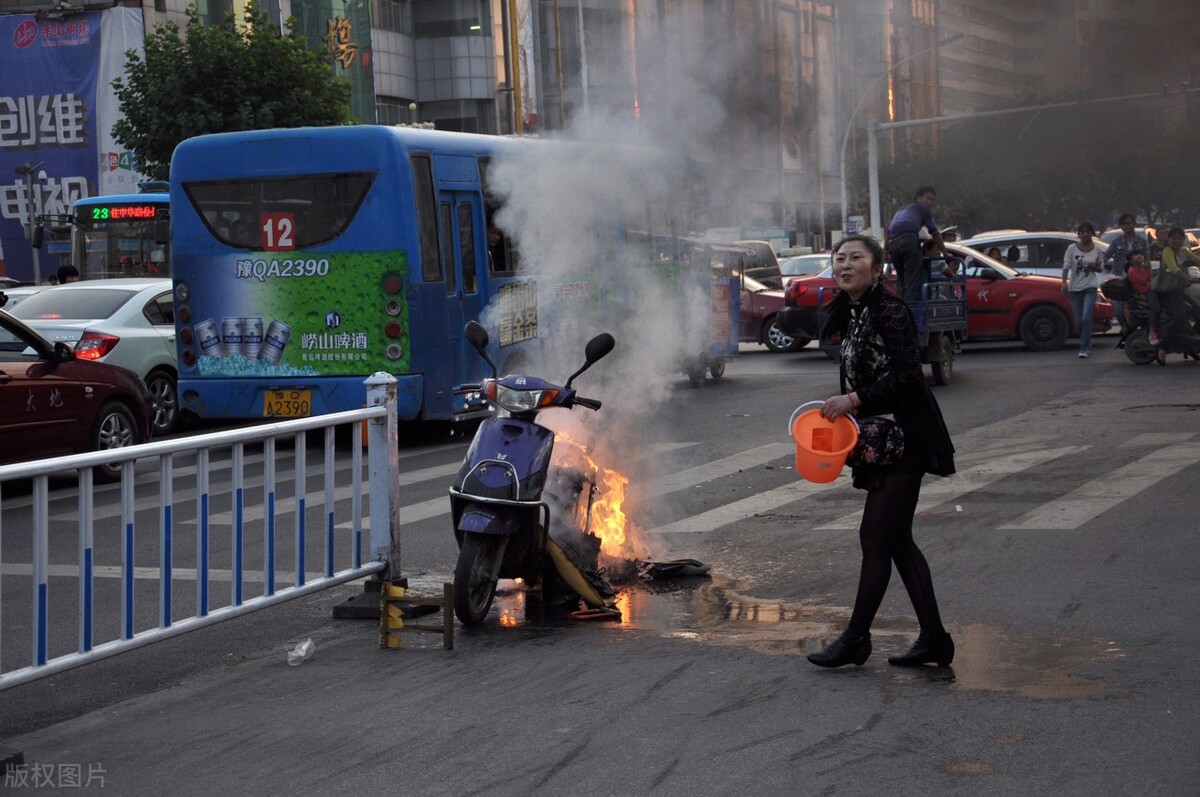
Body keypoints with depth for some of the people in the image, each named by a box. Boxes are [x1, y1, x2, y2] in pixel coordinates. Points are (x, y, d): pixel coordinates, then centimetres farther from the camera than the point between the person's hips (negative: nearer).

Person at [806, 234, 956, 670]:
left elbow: (907, 376, -21)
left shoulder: (890, 312, -14)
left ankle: (856, 639, 5)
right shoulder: (851, 315, 13)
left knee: (875, 537, -5)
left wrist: (854, 400, -19)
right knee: (897, 539, 10)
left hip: (904, 437, -10)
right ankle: (934, 638, 15)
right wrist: (840, 407, 5)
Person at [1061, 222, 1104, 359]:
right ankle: (1086, 344, 28)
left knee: (1086, 318, -15)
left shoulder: (1097, 250, 2)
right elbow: (1066, 266, -4)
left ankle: (1084, 348, -13)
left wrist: (1094, 267, -10)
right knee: (1079, 320, 8)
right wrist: (1064, 283, -15)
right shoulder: (1072, 248, -1)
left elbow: (1101, 268, 13)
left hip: (1090, 287, -1)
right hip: (1075, 287, 1)